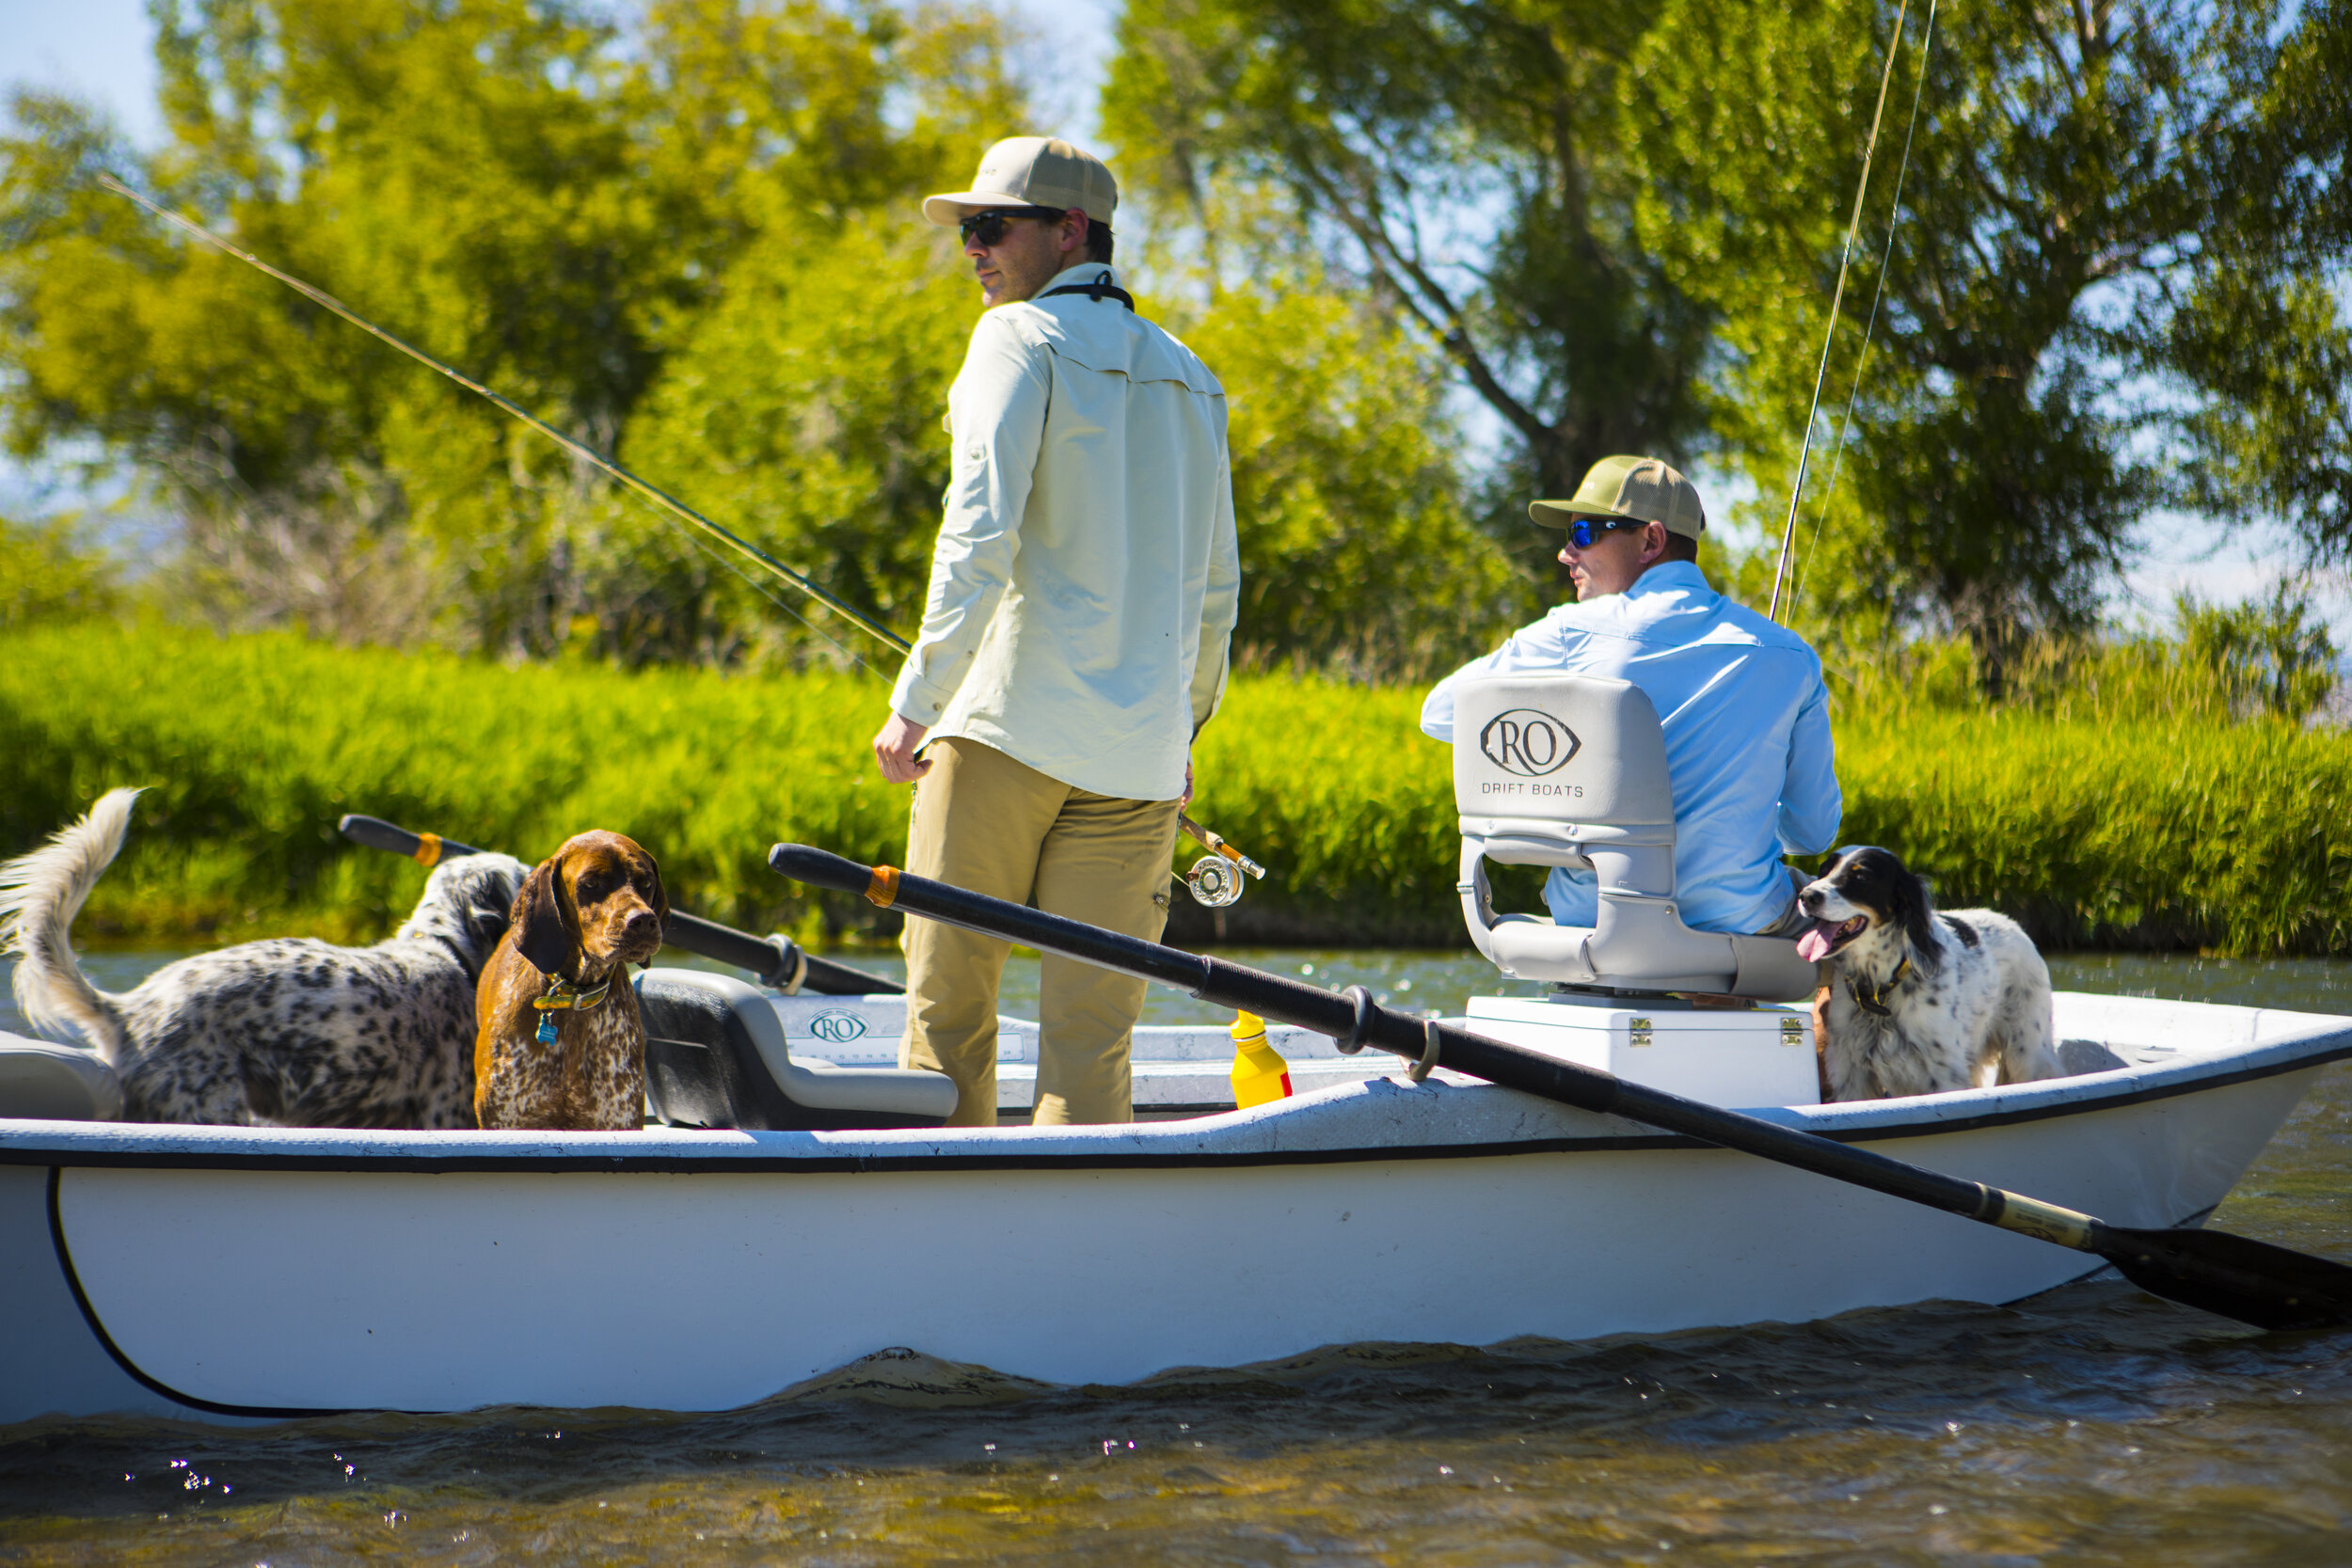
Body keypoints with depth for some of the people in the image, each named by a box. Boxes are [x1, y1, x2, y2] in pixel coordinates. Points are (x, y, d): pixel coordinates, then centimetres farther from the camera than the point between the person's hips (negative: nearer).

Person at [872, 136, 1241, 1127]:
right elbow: (1218, 586, 20)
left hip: (1010, 725, -5)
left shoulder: (1021, 339, -1)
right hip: (1140, 753, 6)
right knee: (1093, 1029, 2)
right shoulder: (1188, 377, 18)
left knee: (949, 1001, 0)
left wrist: (915, 700, -14)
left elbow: (980, 534, -13)